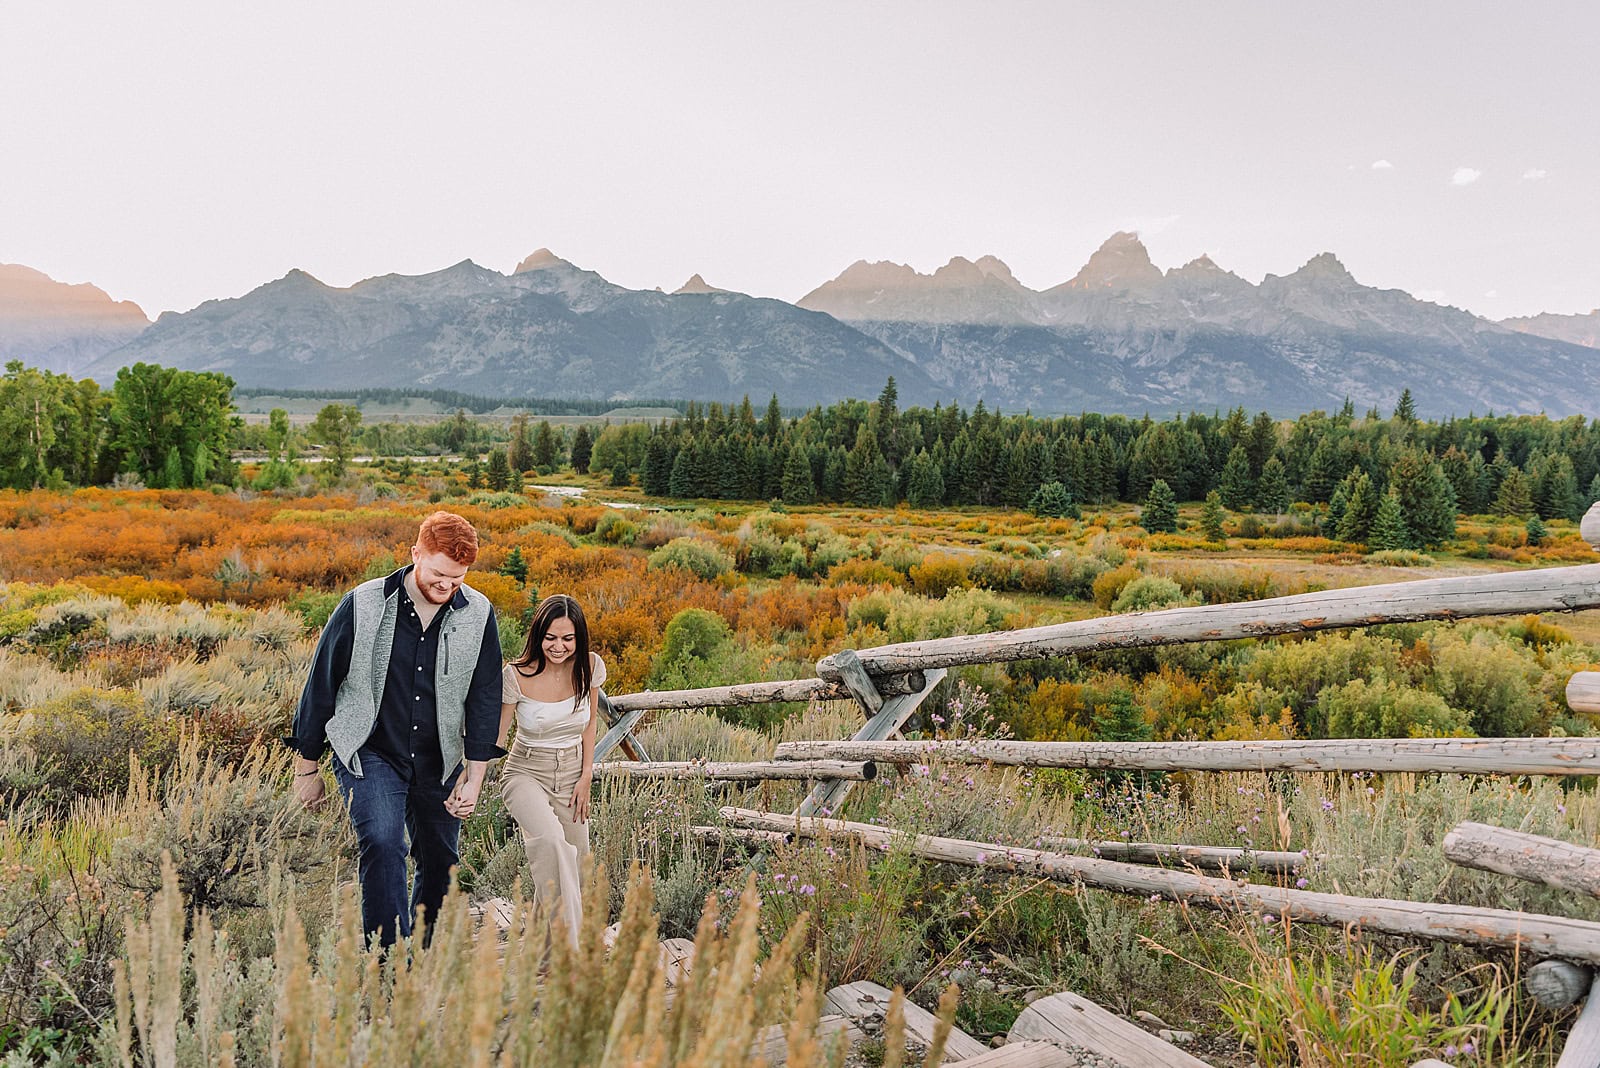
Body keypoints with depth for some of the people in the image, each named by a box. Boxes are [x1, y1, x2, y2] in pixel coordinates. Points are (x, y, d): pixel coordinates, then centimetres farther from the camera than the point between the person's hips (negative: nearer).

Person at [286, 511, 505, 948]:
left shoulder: (478, 616, -5)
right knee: (383, 844, -24)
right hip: (369, 753, -3)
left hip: (438, 763, 3)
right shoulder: (363, 606, -11)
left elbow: (484, 697, 0)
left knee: (440, 866, 10)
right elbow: (321, 684, -2)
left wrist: (474, 777, -5)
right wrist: (307, 768, 3)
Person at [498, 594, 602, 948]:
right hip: (526, 774, -4)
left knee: (572, 862, 4)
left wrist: (586, 777, 4)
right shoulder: (516, 675, -18)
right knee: (551, 841, -32)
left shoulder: (589, 666, -8)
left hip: (572, 776, 4)